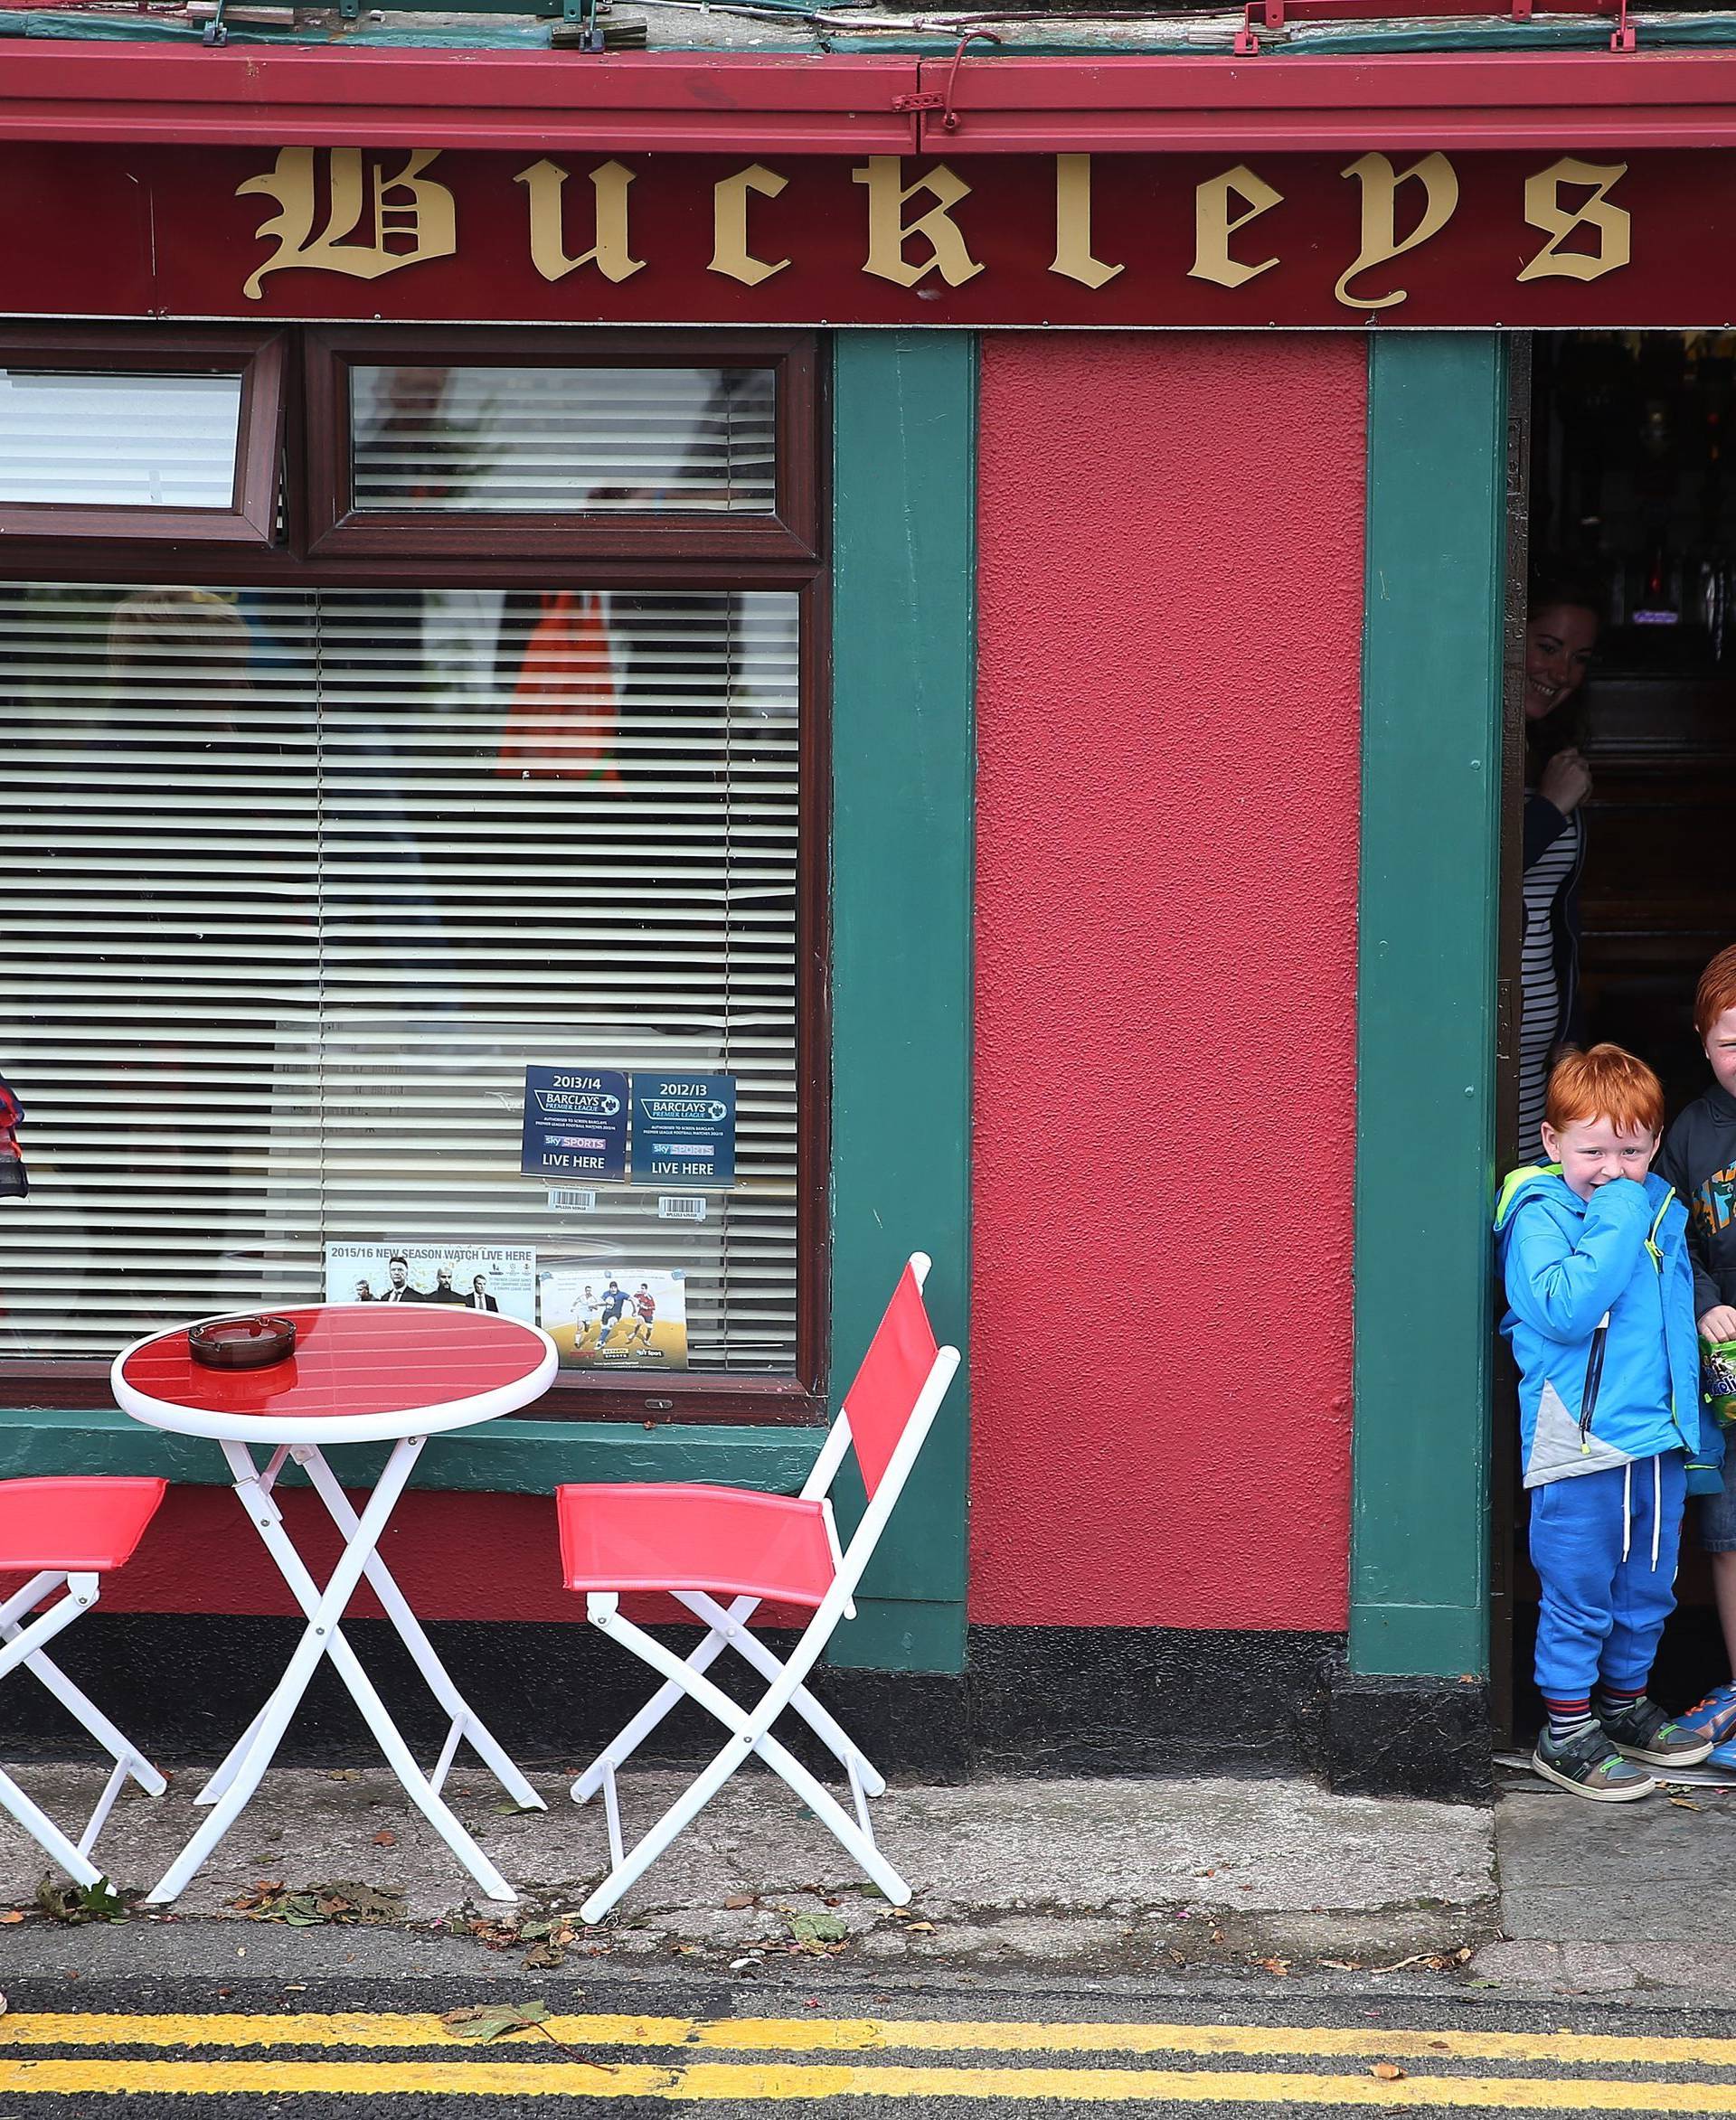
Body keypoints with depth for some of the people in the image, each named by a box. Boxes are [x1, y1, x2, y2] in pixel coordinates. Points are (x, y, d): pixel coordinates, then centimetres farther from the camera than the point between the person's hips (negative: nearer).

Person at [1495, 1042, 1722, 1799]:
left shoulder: (1664, 1213, 11)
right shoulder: (1539, 1216, -10)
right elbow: (1564, 1310, -26)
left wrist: (1693, 1420, 19)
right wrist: (1615, 1223, -22)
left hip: (1660, 1438, 7)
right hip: (1580, 1444, -7)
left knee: (1649, 1588, 18)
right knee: (1579, 1595, 2)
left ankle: (1625, 1705, 34)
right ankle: (1565, 1732, 13)